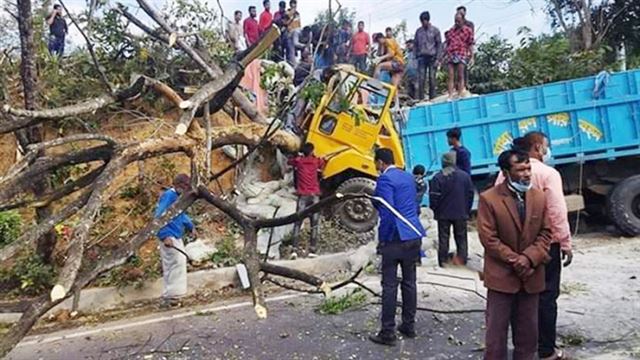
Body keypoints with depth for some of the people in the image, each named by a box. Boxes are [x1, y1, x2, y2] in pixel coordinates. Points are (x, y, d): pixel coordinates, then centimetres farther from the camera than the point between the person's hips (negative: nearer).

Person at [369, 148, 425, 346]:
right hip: (414, 235, 8)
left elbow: (387, 213, -18)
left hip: (395, 239, -7)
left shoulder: (385, 179, -13)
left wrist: (382, 240, -10)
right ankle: (409, 325, 25)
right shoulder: (408, 176, 12)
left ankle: (388, 333, 6)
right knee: (409, 282, 15)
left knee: (389, 285, 0)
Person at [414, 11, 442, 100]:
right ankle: (420, 98, -2)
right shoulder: (418, 31, 10)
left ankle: (432, 98, 4)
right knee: (421, 79, -5)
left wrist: (437, 59, -7)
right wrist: (416, 56, 4)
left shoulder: (435, 30, 3)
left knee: (432, 79, -2)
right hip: (422, 57, 2)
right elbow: (415, 44, 15)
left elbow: (439, 45, 1)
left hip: (432, 57, -2)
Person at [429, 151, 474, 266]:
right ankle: (462, 258, 16)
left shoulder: (437, 177, -14)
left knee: (443, 238, 9)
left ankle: (443, 260, 12)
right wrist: (467, 210, 12)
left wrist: (435, 210, 6)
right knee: (461, 237, 14)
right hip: (461, 214, 2)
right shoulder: (465, 176, -5)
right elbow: (470, 194, 1)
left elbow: (433, 197, -11)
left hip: (443, 214, -1)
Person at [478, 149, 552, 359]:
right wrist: (514, 260, -15)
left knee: (528, 329, 15)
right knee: (497, 329, 6)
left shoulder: (539, 197, 3)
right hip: (501, 275, -4)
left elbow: (546, 233, 2)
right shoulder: (488, 199, -11)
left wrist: (528, 258, -13)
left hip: (531, 275, 4)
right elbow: (488, 238, -13)